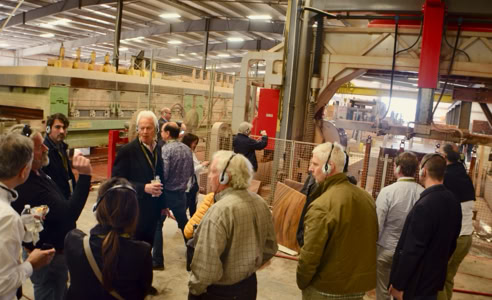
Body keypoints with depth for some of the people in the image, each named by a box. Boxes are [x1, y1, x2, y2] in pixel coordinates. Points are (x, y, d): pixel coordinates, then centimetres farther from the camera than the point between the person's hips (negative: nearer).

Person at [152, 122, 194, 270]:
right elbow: (191, 172, 10)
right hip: (181, 192, 6)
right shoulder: (187, 149, 3)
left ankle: (157, 260, 8)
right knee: (184, 222, 20)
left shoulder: (166, 149, -16)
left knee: (157, 225, 6)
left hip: (167, 192, -6)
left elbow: (162, 174, -21)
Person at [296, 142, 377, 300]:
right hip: (361, 284, 7)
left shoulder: (321, 206, -25)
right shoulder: (366, 197, -1)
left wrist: (301, 282, -5)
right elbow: (372, 239, 10)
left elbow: (310, 254, -23)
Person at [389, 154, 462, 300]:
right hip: (436, 278, 8)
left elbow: (412, 250, -24)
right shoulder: (453, 202, 0)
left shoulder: (424, 205, -26)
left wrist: (398, 284, -16)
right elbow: (452, 242, 11)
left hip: (415, 283, -8)